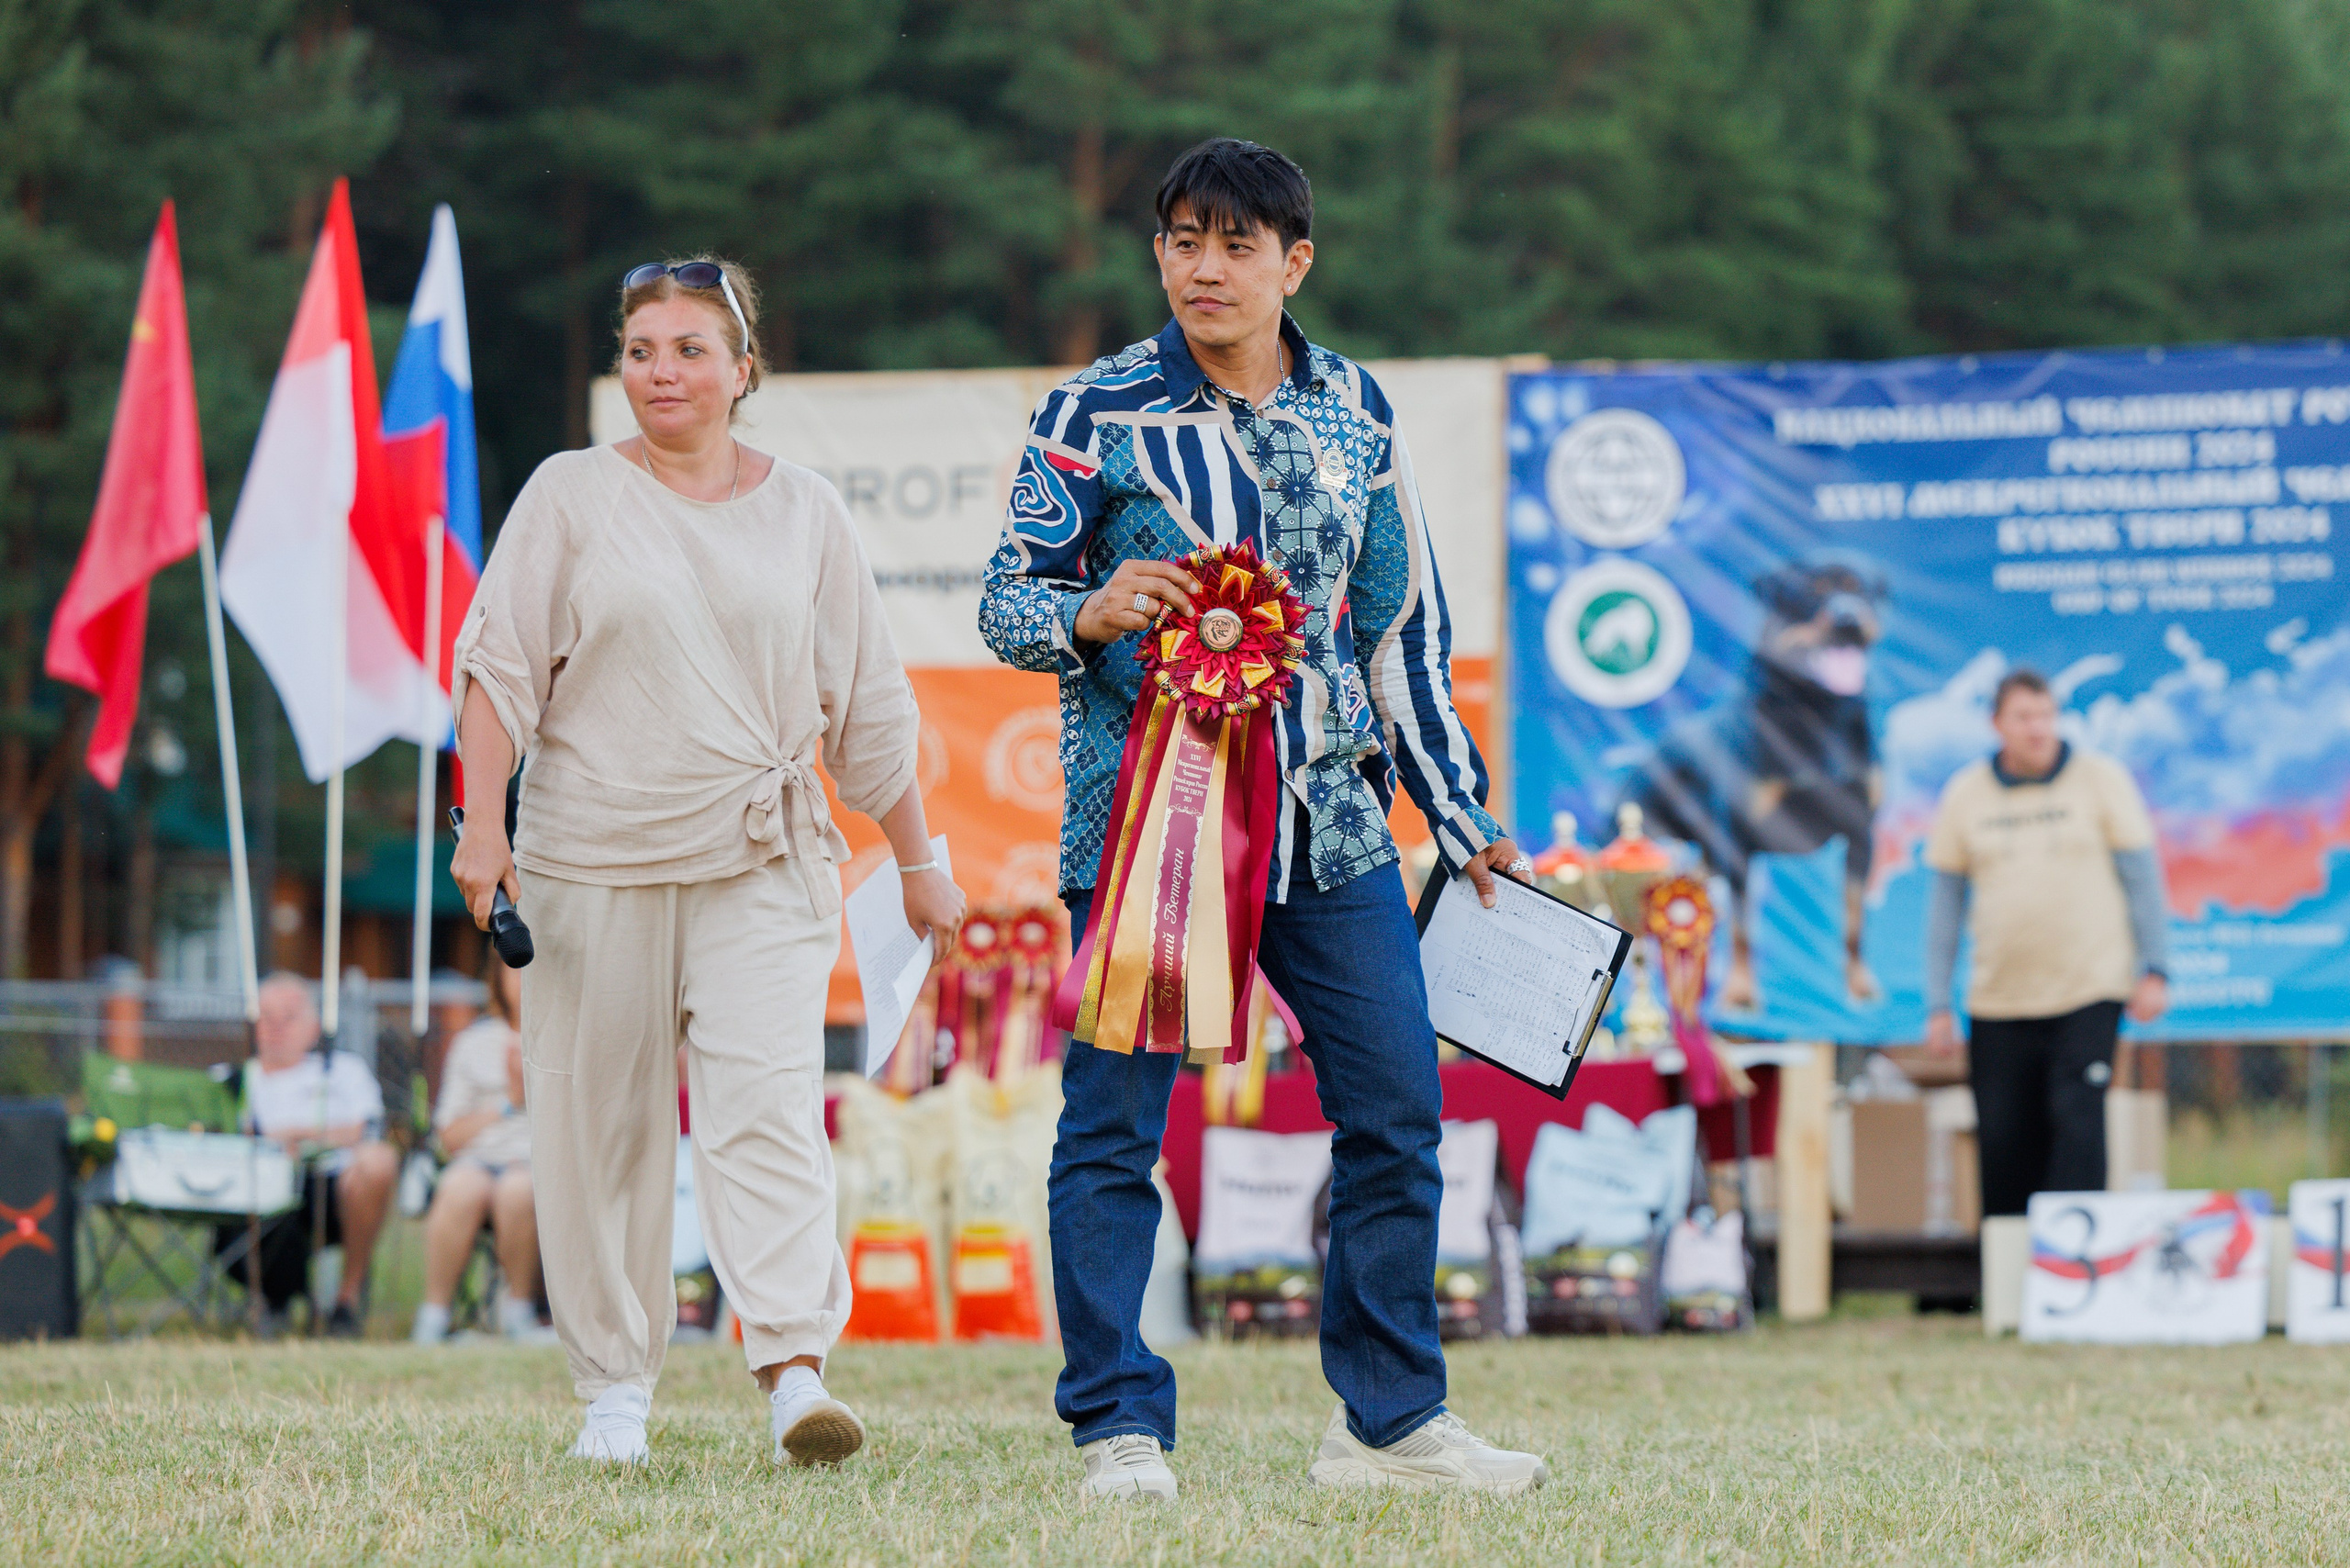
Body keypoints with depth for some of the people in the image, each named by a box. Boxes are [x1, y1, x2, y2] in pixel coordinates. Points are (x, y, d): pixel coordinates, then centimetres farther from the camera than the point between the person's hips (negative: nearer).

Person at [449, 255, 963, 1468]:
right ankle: (614, 1387, 12)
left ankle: (795, 1372, -25)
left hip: (761, 865, 0)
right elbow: (501, 668, 1)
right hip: (591, 862, 0)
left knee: (769, 1105, -16)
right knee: (599, 1126, 1)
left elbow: (867, 703, 16)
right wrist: (483, 823, -12)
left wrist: (918, 865, 18)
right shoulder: (572, 494, 5)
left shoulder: (803, 512, 11)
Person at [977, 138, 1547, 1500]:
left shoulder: (1354, 412, 11)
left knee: (1398, 1108, 3)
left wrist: (1463, 820, 17)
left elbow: (1404, 623, 17)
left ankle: (1390, 1422, 14)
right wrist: (1092, 614, -24)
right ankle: (1119, 1428, 4)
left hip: (1329, 817, 4)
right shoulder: (1100, 415, -1)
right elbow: (1009, 601, 0)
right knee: (1115, 1122, -4)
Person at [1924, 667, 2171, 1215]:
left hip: (2089, 992, -2)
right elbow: (1945, 899, 10)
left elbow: (2142, 875, 4)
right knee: (2004, 1146, 1)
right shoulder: (1964, 795, 7)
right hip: (1999, 1001, 2)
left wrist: (2153, 970, -3)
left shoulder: (2101, 779, 2)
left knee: (2077, 1127, -14)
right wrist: (1938, 1005, 6)